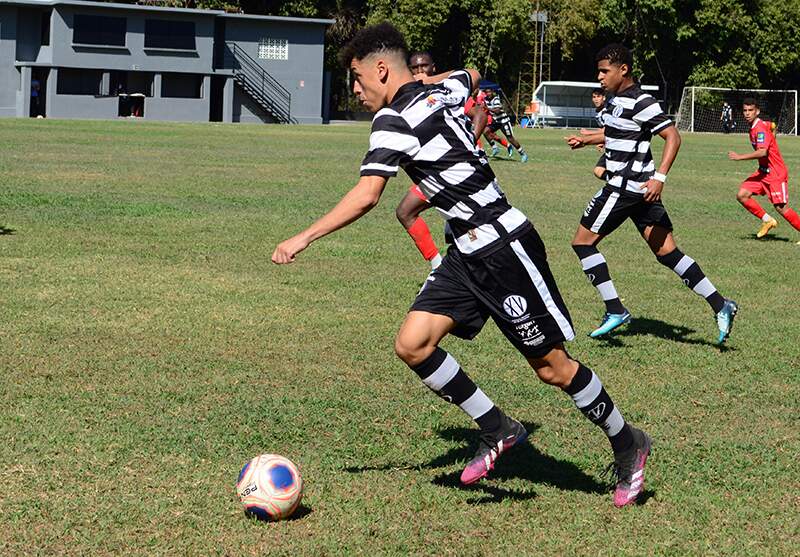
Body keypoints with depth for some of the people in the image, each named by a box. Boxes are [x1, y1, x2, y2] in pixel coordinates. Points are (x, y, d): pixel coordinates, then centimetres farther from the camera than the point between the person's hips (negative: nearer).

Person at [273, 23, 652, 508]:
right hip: (468, 255, 9)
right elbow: (471, 76, 33)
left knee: (553, 367, 1)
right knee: (412, 344, -2)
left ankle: (628, 444, 20)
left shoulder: (393, 120, -16)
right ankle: (498, 430, 10)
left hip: (505, 248, -9)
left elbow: (365, 197, -25)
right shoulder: (441, 91, 9)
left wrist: (304, 238, -19)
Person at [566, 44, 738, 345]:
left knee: (583, 241, -1)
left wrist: (660, 177, -27)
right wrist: (585, 139, 26)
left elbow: (673, 137, -20)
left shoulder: (641, 102, -14)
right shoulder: (617, 100, 14)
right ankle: (720, 305, 4)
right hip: (639, 189, 9)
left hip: (625, 186, -9)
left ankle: (615, 311, -1)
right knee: (667, 253, 7)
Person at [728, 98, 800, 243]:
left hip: (776, 174, -9)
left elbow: (762, 152, -32)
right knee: (742, 195, -3)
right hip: (763, 171, 9)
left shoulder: (761, 128, -20)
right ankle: (767, 220, 10)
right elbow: (771, 125, 28)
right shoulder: (754, 127, 8)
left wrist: (740, 157, -31)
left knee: (781, 207, -11)